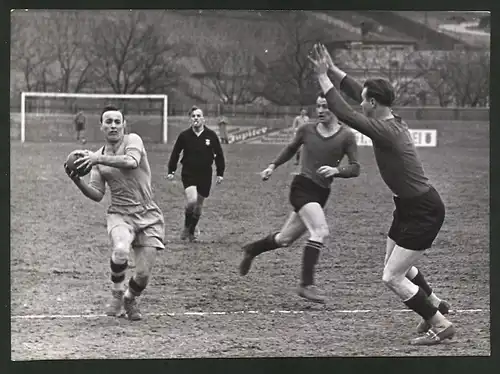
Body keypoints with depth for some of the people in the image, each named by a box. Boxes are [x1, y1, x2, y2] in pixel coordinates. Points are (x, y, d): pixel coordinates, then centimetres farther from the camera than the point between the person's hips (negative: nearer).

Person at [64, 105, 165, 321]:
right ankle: (116, 295, -5)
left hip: (148, 216, -1)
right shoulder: (98, 158, 10)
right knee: (121, 250, -33)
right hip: (120, 214, 1)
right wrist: (77, 180, -11)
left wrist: (99, 159, -27)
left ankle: (130, 300, 30)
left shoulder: (133, 140, -1)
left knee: (143, 274, -6)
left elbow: (131, 162, -24)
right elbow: (97, 195, 5)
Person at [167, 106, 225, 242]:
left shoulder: (211, 135, -2)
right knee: (191, 200, -21)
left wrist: (220, 173, 5)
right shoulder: (184, 135, -4)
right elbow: (175, 153, 6)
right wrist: (171, 171, 4)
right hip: (188, 173, -2)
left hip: (205, 174, 2)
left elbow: (219, 155, 7)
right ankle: (186, 228, 2)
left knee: (199, 205, 9)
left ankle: (192, 232, 27)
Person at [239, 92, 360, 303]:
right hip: (302, 187, -3)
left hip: (321, 193, 3)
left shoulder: (346, 136, -3)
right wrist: (273, 166, 15)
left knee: (284, 239, 13)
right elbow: (291, 149, 20)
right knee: (320, 231, -24)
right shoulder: (307, 130, 0)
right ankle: (306, 284, -21)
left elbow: (355, 168, -6)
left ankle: (251, 250, 41)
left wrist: (336, 170, -23)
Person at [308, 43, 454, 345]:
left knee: (392, 277, -4)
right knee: (395, 265, 24)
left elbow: (344, 113, -25)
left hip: (423, 212, -10)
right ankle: (435, 305, 42)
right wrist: (332, 68, 14)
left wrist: (323, 76, -18)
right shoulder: (393, 121, 2)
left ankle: (440, 326, 7)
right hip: (409, 206, 10)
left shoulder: (385, 131, -24)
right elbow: (356, 91, 15)